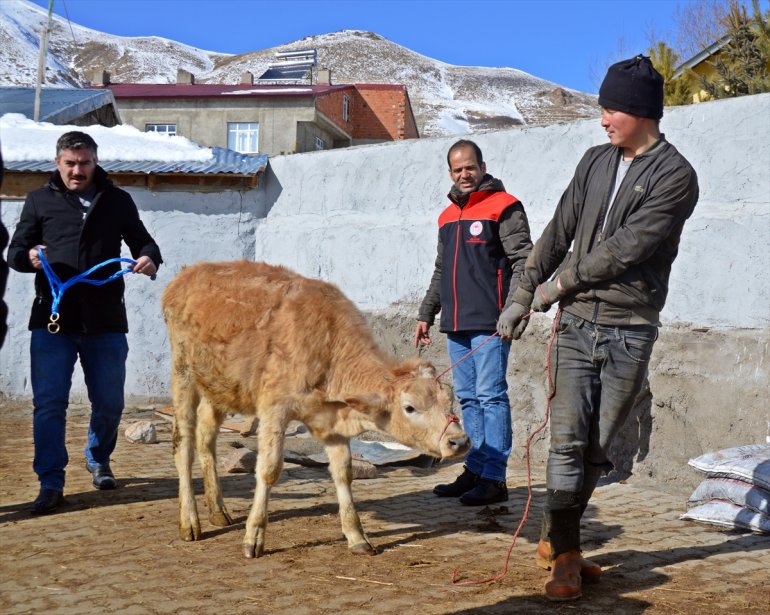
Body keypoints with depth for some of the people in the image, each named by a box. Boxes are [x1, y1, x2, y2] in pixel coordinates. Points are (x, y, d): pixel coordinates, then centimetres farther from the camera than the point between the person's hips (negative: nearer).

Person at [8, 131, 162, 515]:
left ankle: (98, 461, 36)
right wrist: (29, 257, -17)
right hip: (52, 319, -1)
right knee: (49, 403, -4)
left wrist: (149, 258, -7)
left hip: (106, 321, 1)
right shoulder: (40, 201, 7)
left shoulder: (117, 201, 10)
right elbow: (14, 252, 7)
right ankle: (51, 483, 4)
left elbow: (141, 240, 17)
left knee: (109, 402, 10)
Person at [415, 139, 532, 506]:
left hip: (489, 323, -7)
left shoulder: (503, 207, -3)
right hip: (456, 325, 8)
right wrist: (426, 314, 23)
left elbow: (523, 261, -10)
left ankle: (494, 478, -4)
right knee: (467, 398, 10)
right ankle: (476, 469, 18)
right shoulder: (447, 216, 19)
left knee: (490, 396, -7)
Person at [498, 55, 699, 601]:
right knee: (569, 441, -5)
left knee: (598, 448, 6)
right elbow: (558, 232, 13)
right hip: (576, 324, 3)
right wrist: (522, 297, 11)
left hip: (629, 331, -3)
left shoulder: (675, 176, -6)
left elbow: (626, 247, -13)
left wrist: (560, 283, -5)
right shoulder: (596, 161, 11)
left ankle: (555, 540, 22)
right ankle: (564, 555, 2)